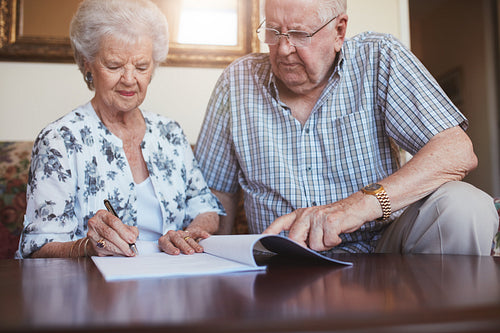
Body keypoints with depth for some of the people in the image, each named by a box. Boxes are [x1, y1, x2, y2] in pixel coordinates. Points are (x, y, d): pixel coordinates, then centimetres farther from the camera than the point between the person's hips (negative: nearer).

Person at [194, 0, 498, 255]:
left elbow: (459, 152, -16)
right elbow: (218, 191, 9)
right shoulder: (238, 81, 2)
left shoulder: (377, 59, -5)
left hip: (377, 246, 2)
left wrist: (361, 204, -31)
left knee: (464, 207, -26)